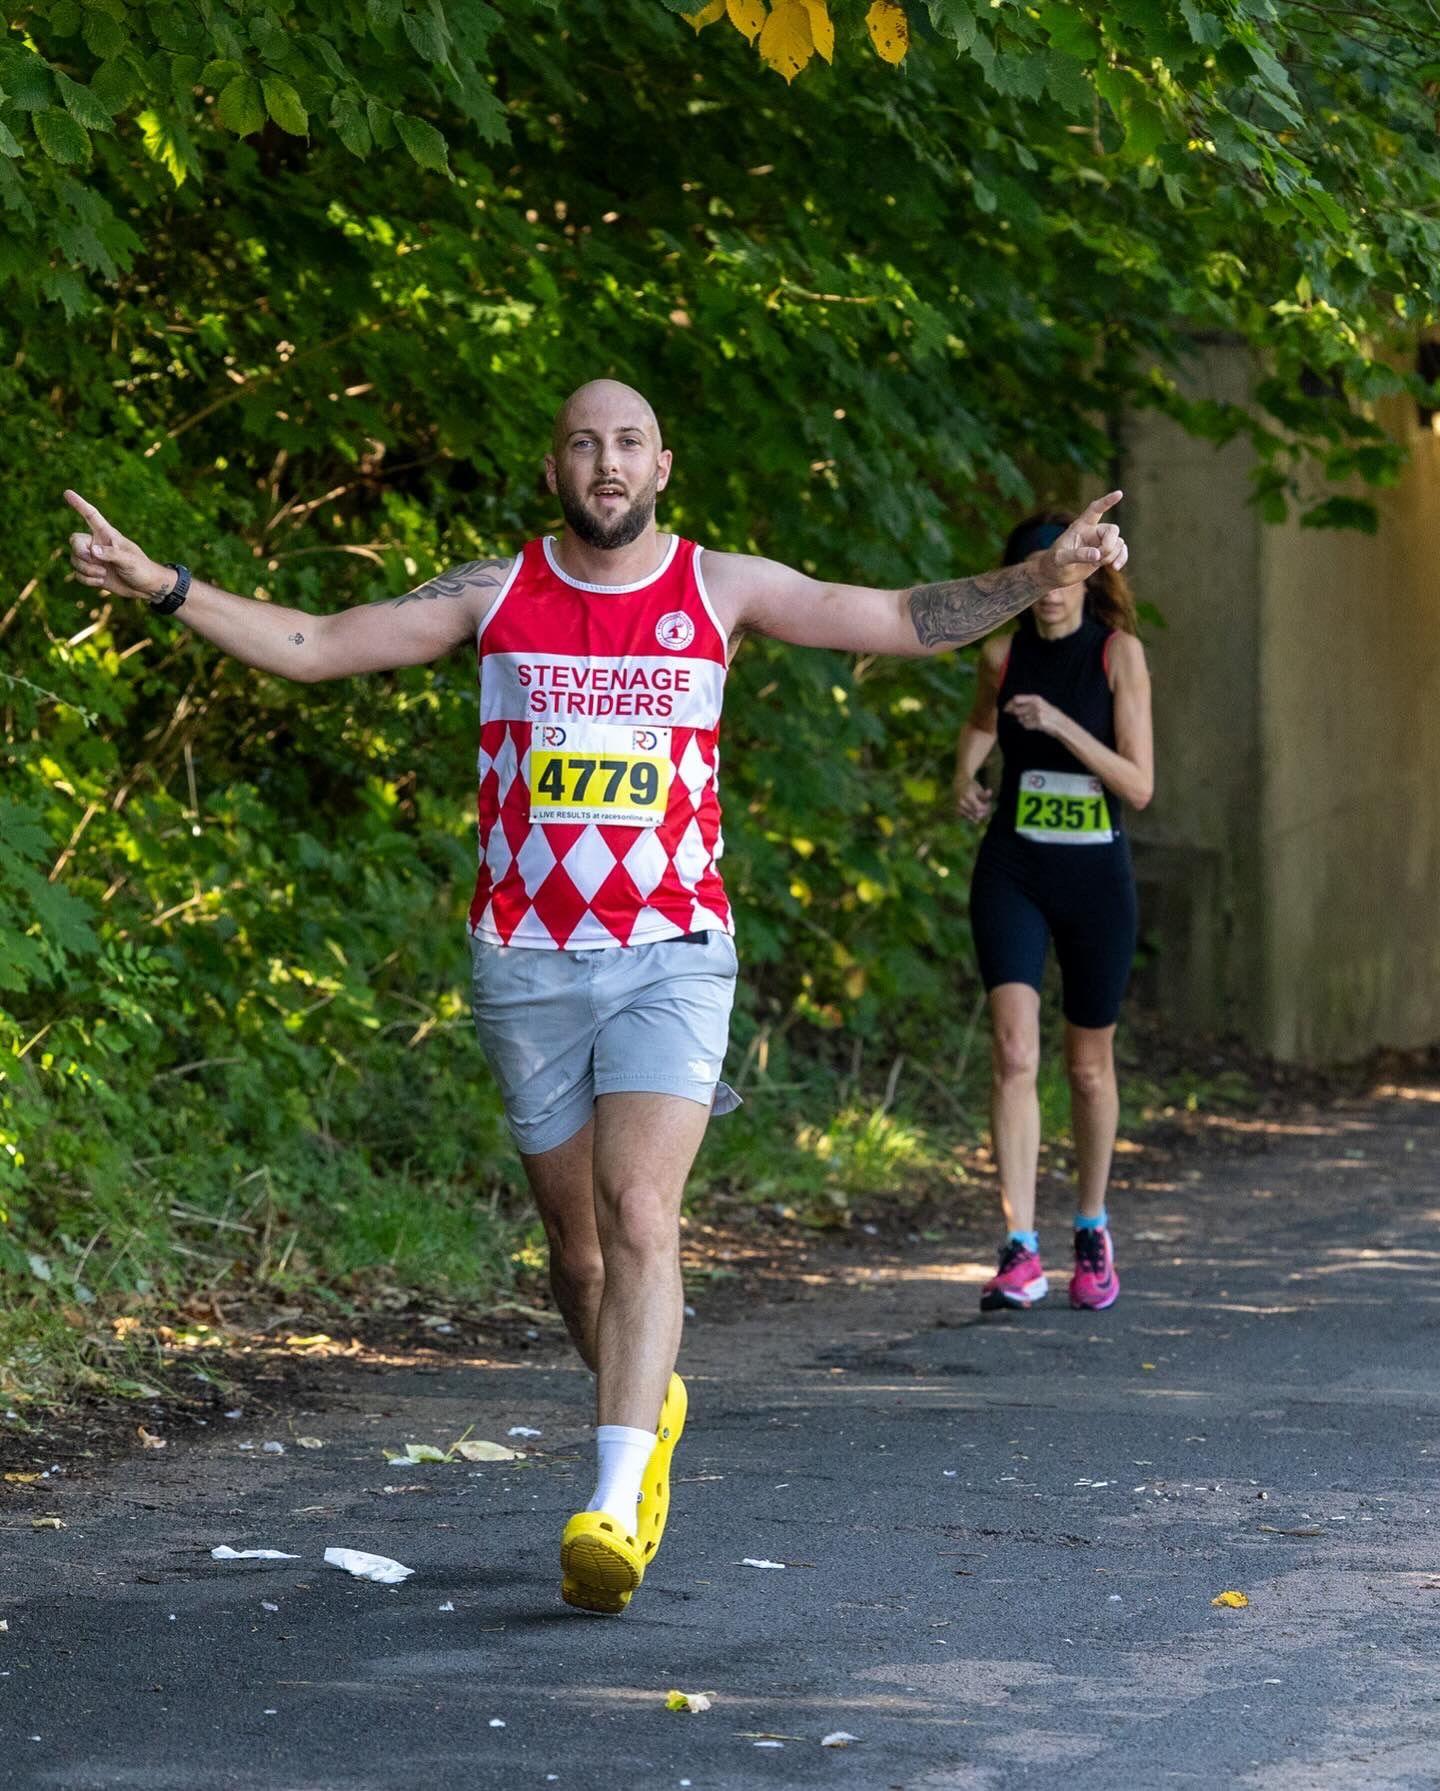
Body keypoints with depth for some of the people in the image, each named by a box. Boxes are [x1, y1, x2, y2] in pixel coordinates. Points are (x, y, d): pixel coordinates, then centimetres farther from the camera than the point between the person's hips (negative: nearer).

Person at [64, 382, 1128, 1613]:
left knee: (640, 1217, -18)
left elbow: (906, 620, 5)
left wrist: (1042, 576, -8)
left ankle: (615, 1508, -26)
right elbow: (312, 645, 3)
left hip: (670, 957, -2)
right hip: (525, 959, 2)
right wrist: (162, 587, -7)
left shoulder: (719, 589, 3)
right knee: (576, 1238, 11)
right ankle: (650, 1404, 39)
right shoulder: (495, 595, 4)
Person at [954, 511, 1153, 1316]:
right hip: (1013, 872, 1)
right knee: (1015, 1051, -16)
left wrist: (1061, 725, -22)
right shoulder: (1003, 652, 1)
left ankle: (1094, 1230, 32)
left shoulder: (1118, 652, -6)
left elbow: (1140, 784, -11)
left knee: (1089, 1065, 11)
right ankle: (1021, 1251, -20)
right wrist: (967, 775, 5)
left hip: (1096, 878, -1)